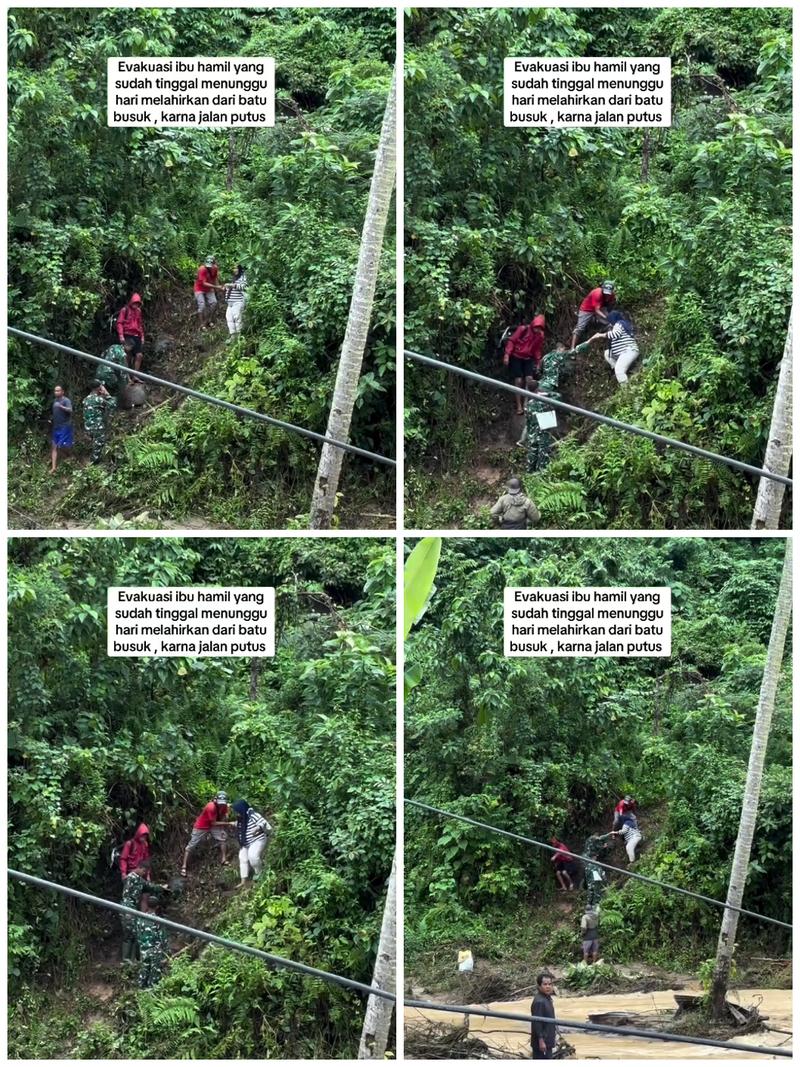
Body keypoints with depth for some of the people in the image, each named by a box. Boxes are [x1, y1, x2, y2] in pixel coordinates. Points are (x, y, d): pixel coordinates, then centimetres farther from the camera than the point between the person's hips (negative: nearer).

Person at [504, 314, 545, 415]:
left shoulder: (540, 335, -2)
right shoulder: (523, 330, -16)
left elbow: (538, 350, 10)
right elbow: (512, 341, -12)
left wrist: (538, 363, 10)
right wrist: (507, 355, -16)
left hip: (528, 359, 4)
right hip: (516, 357, -4)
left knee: (529, 379, -13)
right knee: (518, 381, -9)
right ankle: (519, 406, -4)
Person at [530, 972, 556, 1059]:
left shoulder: (547, 999, 11)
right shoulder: (539, 1002, -20)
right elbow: (537, 1023, -21)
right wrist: (541, 1041, -22)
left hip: (547, 1041, 10)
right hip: (542, 1042, -10)